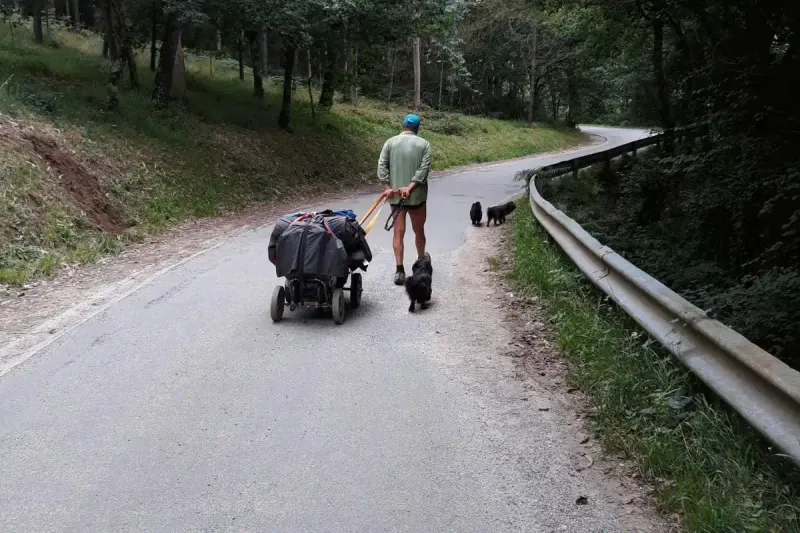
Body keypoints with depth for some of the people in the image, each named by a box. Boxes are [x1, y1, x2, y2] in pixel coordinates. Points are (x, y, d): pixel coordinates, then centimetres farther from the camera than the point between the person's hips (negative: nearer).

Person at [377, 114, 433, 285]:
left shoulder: (390, 142, 3)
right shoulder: (424, 144, -1)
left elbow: (382, 165, -5)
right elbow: (424, 169, -12)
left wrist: (388, 187, -9)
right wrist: (410, 187, -17)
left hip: (395, 195, 1)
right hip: (417, 195, -1)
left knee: (398, 232, 1)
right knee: (419, 231, 16)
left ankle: (399, 270, -10)